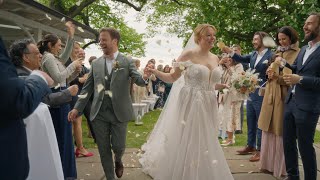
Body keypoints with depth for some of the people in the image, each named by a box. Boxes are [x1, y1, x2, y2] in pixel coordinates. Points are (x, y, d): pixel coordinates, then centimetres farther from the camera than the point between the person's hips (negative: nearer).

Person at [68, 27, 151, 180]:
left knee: (118, 146, 5)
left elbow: (139, 81, -13)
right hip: (99, 113, 3)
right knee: (104, 150, 8)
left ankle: (118, 161, 41)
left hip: (119, 112, -2)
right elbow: (87, 88, 9)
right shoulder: (96, 63, 7)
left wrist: (145, 77, -37)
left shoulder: (127, 62, -1)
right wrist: (77, 108, 2)